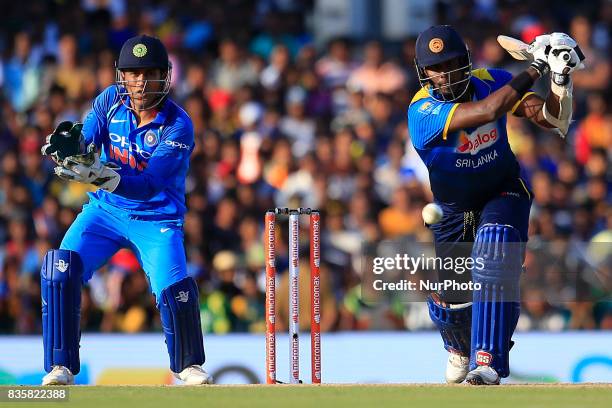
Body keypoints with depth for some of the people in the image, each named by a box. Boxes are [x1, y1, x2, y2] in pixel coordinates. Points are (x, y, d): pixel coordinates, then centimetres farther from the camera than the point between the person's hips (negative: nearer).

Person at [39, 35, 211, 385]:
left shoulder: (177, 125, -20)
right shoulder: (111, 100, -6)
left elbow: (148, 185, -30)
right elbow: (84, 143, -14)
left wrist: (103, 176, -48)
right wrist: (70, 144, -39)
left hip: (157, 218, -3)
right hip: (107, 210, 3)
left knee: (174, 287, -23)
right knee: (61, 269, -19)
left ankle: (189, 364, 6)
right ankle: (61, 366, -8)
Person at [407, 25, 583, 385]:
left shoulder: (490, 81, -14)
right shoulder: (423, 111, -26)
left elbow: (552, 120, -16)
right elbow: (488, 111, -40)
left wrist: (560, 81, -35)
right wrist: (535, 70, -35)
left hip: (504, 196, 0)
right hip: (452, 212, 0)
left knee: (494, 246, -32)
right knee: (447, 303, 6)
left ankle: (487, 365, -36)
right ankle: (461, 349, 47)